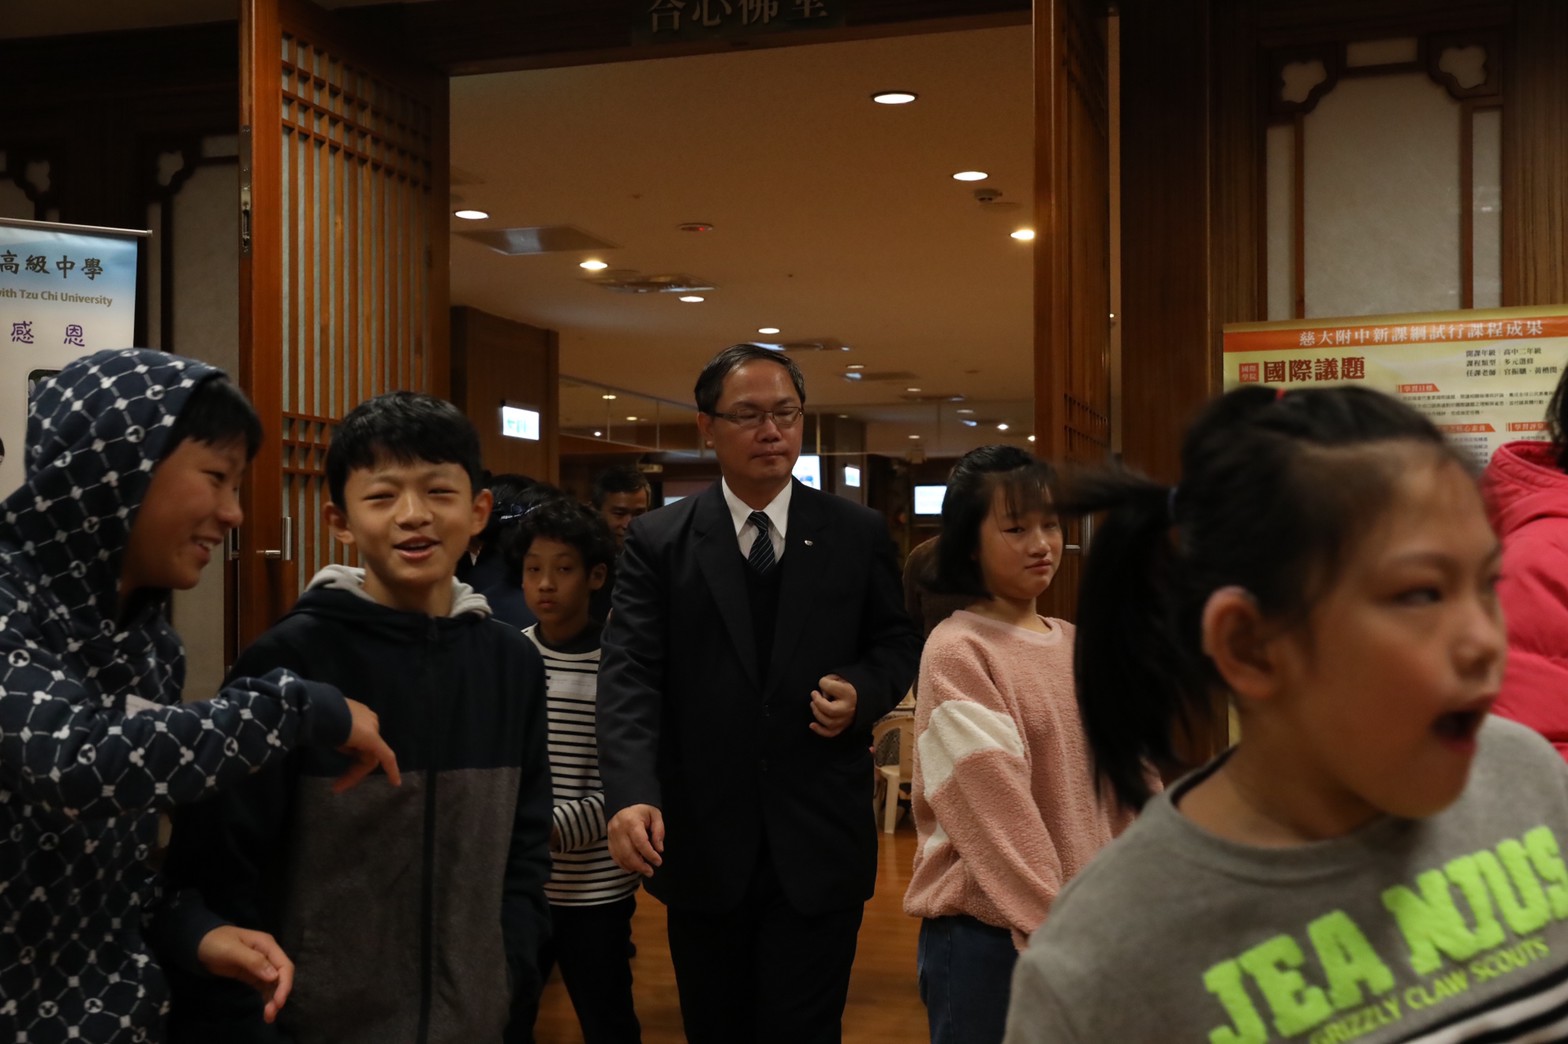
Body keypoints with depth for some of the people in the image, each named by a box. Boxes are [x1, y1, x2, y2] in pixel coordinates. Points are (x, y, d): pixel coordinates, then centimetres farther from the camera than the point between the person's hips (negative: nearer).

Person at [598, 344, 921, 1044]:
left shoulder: (859, 534, 3)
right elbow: (629, 676, -9)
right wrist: (631, 795, -24)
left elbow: (896, 644, 13)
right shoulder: (658, 541, 0)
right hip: (702, 846, 1)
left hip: (819, 846, 0)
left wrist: (863, 692, -12)